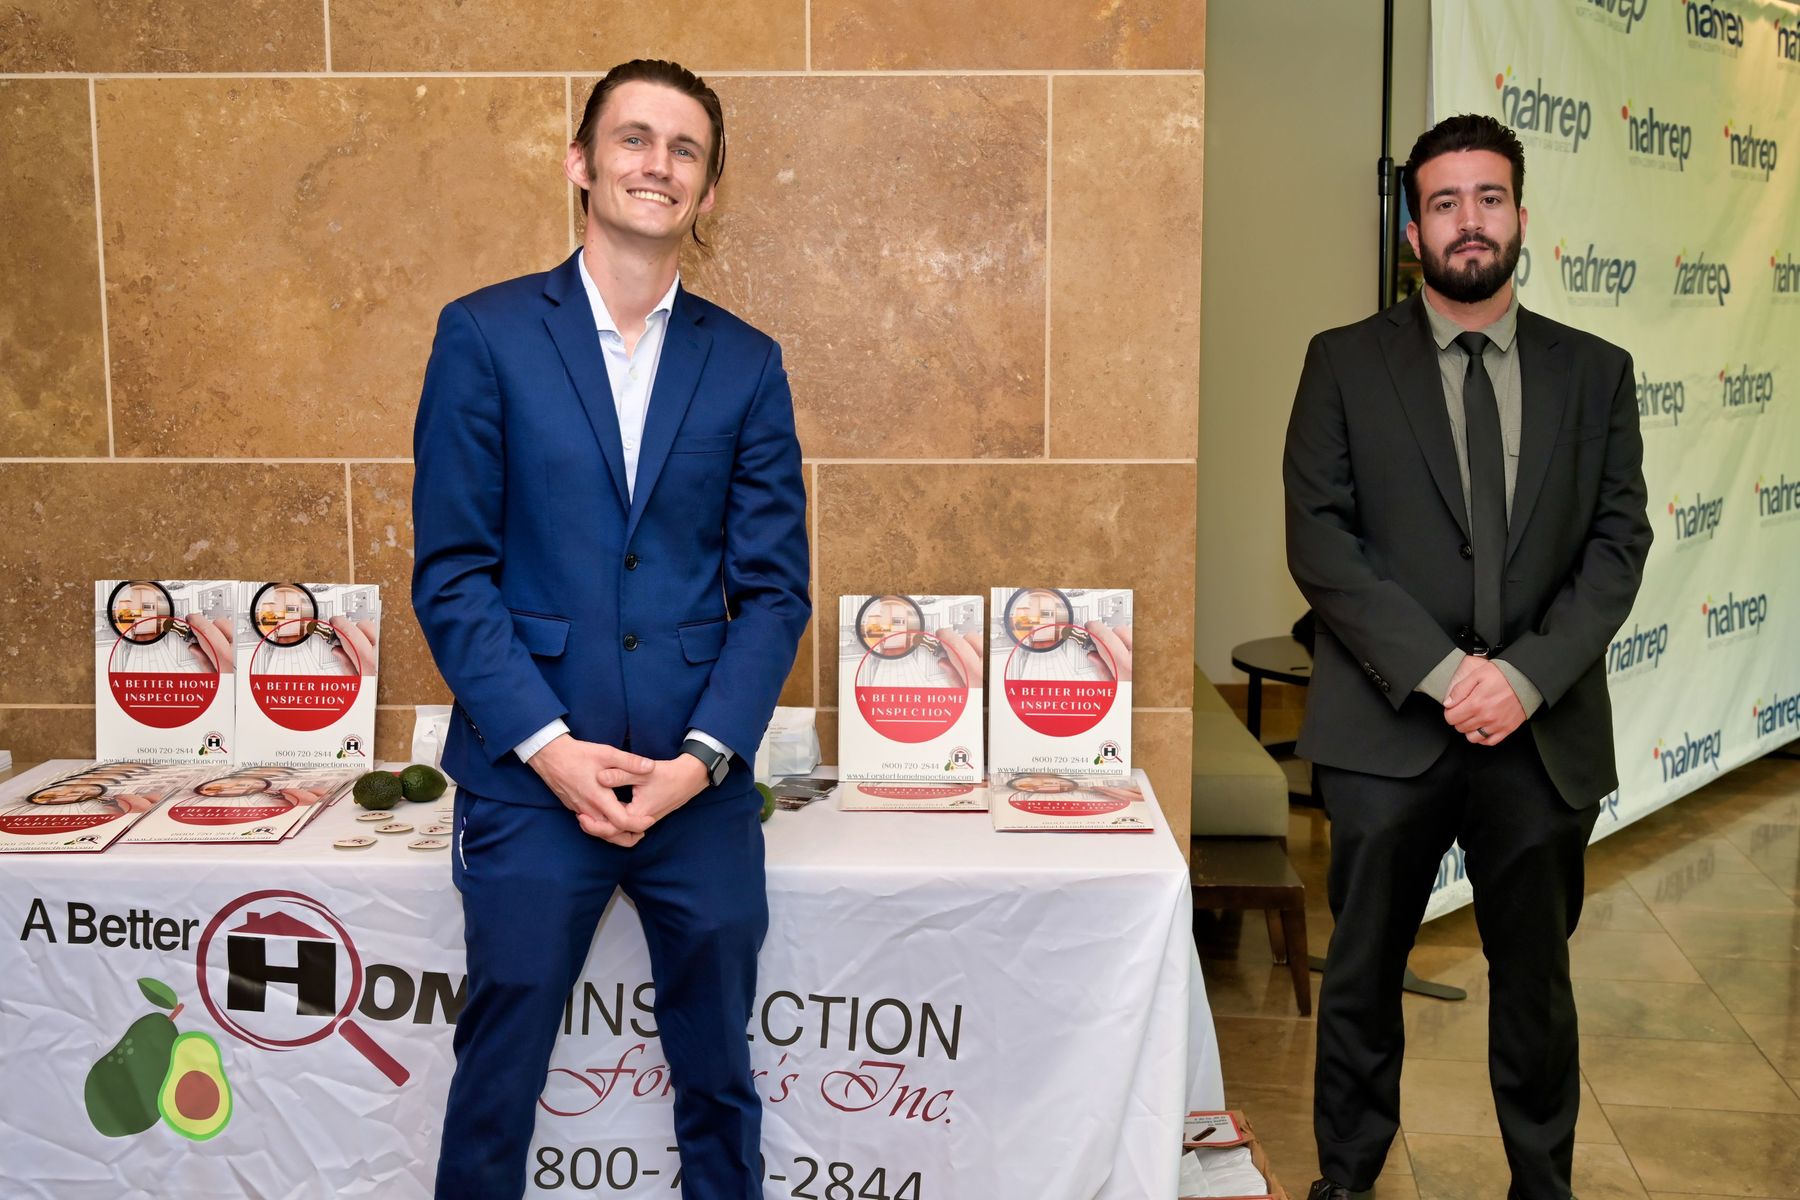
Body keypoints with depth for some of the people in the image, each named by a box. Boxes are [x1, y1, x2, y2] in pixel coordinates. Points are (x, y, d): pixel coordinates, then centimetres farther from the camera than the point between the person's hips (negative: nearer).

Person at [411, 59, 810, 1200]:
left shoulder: (746, 364, 6)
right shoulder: (485, 334, 1)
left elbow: (774, 586, 4)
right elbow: (452, 572, -3)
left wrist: (702, 759, -9)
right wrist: (549, 747, -12)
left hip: (701, 783, 2)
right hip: (530, 776, -2)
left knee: (719, 1076, 13)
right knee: (498, 1073, 9)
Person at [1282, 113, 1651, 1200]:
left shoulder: (1595, 373, 8)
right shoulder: (1346, 364, 2)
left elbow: (1618, 543, 2)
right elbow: (1318, 540, -6)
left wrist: (1527, 675, -13)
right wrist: (1439, 670, -15)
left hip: (1544, 733, 2)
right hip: (1390, 730, -1)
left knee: (1537, 978, 14)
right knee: (1363, 974, 10)